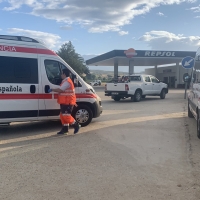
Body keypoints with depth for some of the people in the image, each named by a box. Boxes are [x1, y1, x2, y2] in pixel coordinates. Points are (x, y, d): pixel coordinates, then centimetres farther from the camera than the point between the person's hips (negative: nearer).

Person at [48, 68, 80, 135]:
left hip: (68, 102, -11)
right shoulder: (66, 81, 20)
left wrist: (52, 90, -12)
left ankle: (76, 125, 3)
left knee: (66, 116, -10)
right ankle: (65, 129, 15)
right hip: (65, 102, 11)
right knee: (63, 115, 11)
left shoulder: (67, 81, -16)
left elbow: (60, 90, -23)